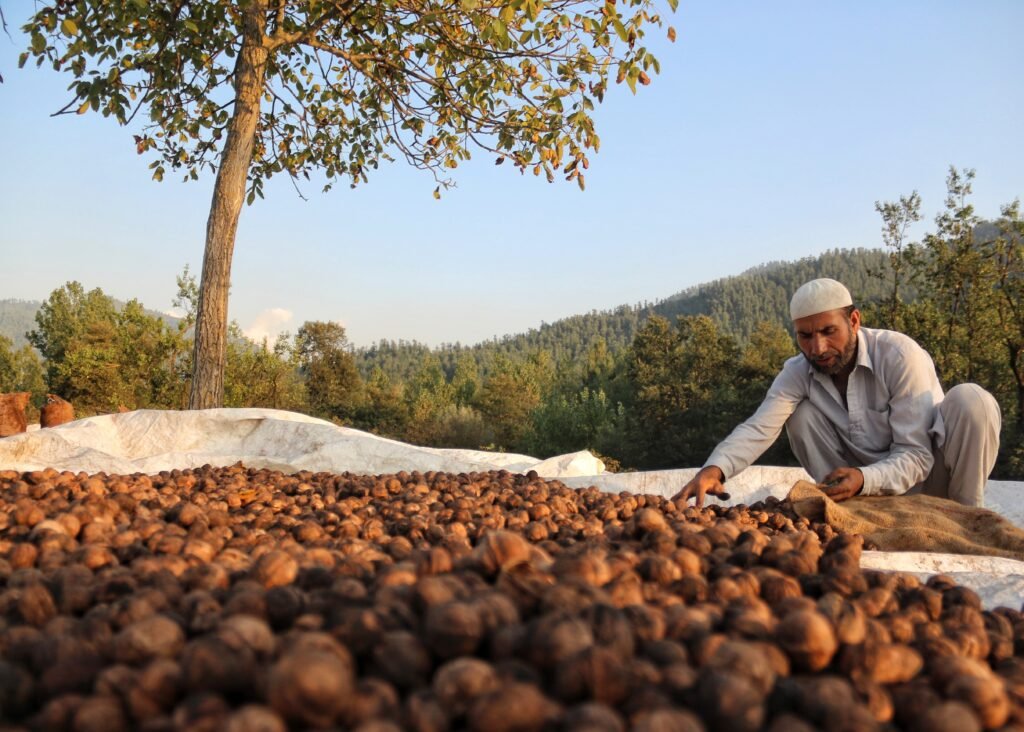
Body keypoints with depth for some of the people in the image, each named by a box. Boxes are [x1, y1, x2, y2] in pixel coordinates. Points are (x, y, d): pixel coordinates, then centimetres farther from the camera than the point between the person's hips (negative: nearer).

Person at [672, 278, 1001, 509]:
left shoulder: (900, 355, -24)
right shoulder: (798, 373, -12)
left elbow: (916, 457, -26)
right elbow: (758, 428, -28)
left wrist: (863, 480, -46)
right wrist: (714, 469, -48)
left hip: (925, 477, -3)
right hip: (870, 486, 4)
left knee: (970, 399, -30)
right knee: (801, 416, -16)